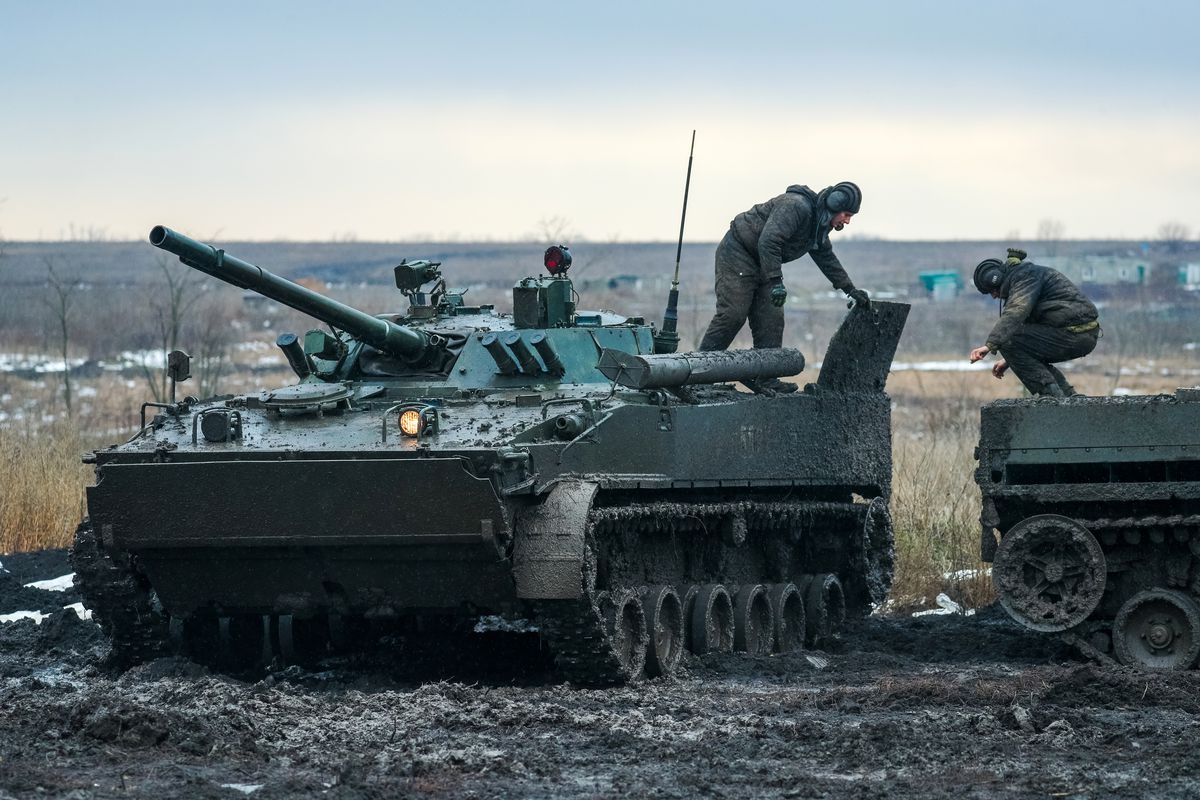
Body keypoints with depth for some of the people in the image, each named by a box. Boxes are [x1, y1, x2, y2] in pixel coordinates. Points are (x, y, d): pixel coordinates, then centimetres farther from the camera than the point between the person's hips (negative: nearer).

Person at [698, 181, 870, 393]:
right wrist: (776, 282, -36)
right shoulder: (795, 207, -24)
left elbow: (827, 259, 23)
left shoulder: (818, 224, 9)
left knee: (771, 320, 1)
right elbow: (769, 241, -33)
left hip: (761, 264, 10)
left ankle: (765, 379, 0)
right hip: (736, 254, -10)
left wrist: (850, 290, 19)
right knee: (732, 315, -15)